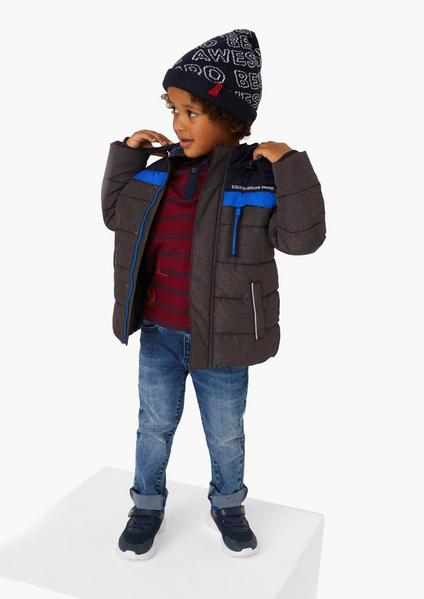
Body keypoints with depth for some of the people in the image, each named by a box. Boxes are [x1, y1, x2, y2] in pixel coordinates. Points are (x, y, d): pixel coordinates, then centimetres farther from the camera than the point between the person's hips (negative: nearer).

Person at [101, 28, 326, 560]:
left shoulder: (260, 177, -14)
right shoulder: (160, 169, -1)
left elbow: (302, 237, -21)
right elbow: (115, 213, 11)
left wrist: (291, 166, -28)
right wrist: (126, 154, 0)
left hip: (219, 340, -3)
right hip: (158, 335, 3)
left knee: (226, 434, 17)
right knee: (155, 425, 20)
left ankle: (227, 505, 43)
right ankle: (147, 505, 41)